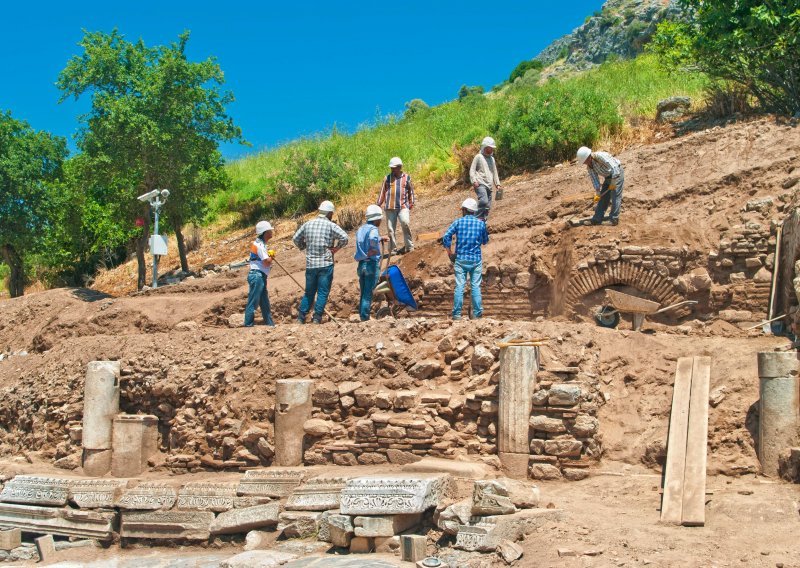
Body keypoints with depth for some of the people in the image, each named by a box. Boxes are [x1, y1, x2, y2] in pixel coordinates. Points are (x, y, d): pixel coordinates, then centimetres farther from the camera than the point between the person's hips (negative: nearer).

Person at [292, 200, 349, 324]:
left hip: (310, 264, 4)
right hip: (326, 264, -4)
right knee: (323, 292, 2)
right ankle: (317, 318, -2)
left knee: (309, 292, 15)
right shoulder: (330, 225, -6)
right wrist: (336, 248, -5)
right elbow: (344, 238, -18)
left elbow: (296, 238, 15)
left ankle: (301, 317, 15)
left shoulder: (307, 224, 7)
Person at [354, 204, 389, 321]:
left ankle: (362, 314, 16)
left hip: (361, 264, 7)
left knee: (363, 292, 14)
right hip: (372, 263, -7)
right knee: (368, 292, -3)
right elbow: (373, 239, -34)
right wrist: (375, 249, -16)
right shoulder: (373, 229, -12)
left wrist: (380, 238, 37)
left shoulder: (361, 228, 13)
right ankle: (365, 316, -3)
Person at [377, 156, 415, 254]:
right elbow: (382, 192, 11)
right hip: (390, 207, 2)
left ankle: (409, 246, -9)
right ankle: (393, 249, 12)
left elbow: (411, 191, 16)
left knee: (405, 223, -23)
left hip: (403, 206, -2)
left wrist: (411, 204, 12)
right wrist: (379, 205, 8)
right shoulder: (387, 178, 8)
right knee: (391, 229, 2)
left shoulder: (407, 177, 8)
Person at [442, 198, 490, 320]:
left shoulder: (458, 222, -1)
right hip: (476, 259, 1)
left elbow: (446, 238, -9)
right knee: (475, 286, 5)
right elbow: (485, 241, 11)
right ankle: (477, 313, 6)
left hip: (460, 259, -1)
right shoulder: (481, 223, 2)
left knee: (459, 286, 0)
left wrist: (450, 254, -2)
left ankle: (457, 314, 1)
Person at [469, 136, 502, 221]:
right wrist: (474, 181, -16)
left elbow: (494, 172, 28)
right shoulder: (478, 157, 3)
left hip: (489, 186, 7)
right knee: (483, 201, -27)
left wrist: (497, 184, 19)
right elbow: (472, 170, -2)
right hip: (480, 184, -7)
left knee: (488, 206, 2)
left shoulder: (492, 159, 22)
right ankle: (478, 220, -21)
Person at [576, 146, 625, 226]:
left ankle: (614, 219, -12)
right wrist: (597, 193, -9)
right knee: (603, 197, 5)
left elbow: (615, 168, -33)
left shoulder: (601, 156, -32)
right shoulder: (589, 166, -7)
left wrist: (613, 183, -27)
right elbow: (594, 179, -3)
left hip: (617, 174, -8)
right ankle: (597, 219, 8)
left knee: (615, 196, -14)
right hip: (608, 177, 8)